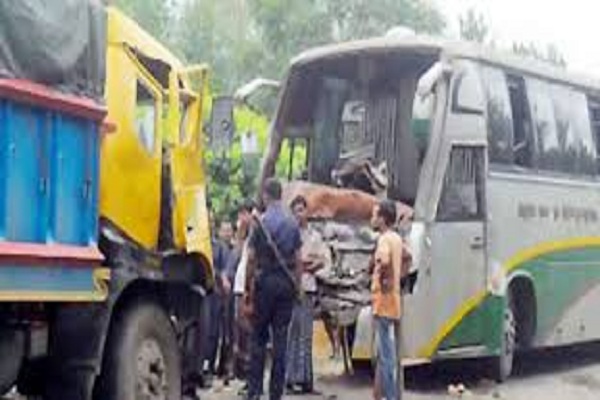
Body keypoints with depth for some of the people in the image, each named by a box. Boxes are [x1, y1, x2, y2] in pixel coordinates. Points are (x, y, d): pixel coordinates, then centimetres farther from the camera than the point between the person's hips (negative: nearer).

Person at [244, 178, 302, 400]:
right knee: (281, 338, 5)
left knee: (258, 337, 5)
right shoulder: (293, 223, 4)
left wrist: (248, 287, -1)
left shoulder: (261, 222, -6)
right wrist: (296, 286, 12)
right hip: (286, 283, 3)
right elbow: (298, 260, 5)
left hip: (265, 282, -3)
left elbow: (252, 259, -7)